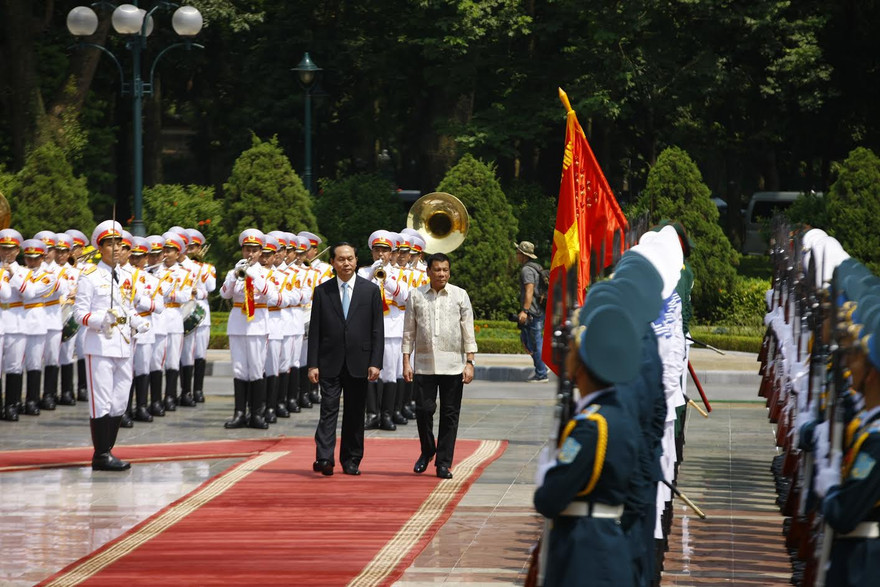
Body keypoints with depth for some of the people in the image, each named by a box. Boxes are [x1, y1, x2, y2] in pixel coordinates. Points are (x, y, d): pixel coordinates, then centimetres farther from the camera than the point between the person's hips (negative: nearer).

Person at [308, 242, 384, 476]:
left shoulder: (371, 290, 4)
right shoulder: (322, 291, 4)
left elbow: (377, 331, 3)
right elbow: (314, 331, 4)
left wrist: (375, 363, -5)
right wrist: (312, 364, -3)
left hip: (358, 364, 1)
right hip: (330, 363, -1)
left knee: (355, 414, 6)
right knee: (328, 411, -9)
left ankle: (351, 461, 13)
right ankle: (324, 459, -16)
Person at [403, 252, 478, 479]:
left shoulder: (460, 296, 4)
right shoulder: (416, 296, 6)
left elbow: (468, 331, 4)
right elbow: (409, 331, 9)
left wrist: (469, 362, -2)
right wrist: (406, 361, 3)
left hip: (453, 365, 0)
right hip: (424, 364, 0)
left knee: (450, 414, 1)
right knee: (423, 409, -3)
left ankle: (444, 463, 7)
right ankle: (427, 451, 22)